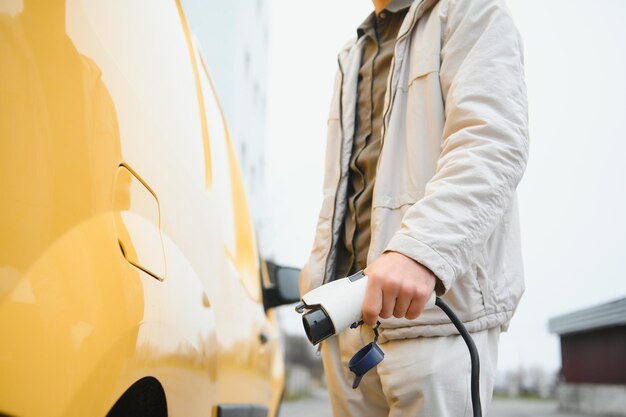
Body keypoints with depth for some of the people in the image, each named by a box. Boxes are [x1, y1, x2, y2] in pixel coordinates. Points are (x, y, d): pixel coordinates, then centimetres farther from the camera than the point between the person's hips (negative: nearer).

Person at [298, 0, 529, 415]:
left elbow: (492, 142, -15)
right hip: (347, 308, 7)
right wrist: (316, 279, 17)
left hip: (436, 300, -7)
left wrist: (419, 250, -29)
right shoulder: (352, 57, 27)